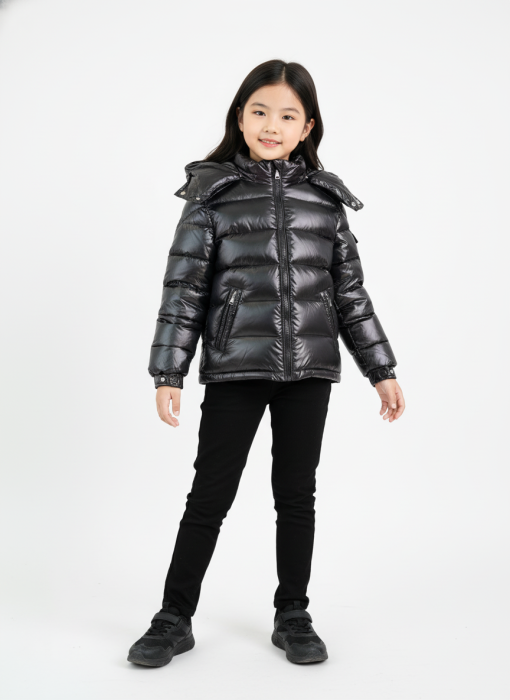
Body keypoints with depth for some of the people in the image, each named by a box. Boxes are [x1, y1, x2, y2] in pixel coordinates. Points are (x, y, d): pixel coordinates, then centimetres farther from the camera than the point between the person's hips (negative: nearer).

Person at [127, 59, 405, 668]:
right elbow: (183, 287, -2)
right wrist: (168, 373, -8)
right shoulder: (212, 191, 2)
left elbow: (350, 293, 11)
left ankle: (293, 617, 25)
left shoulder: (325, 196, 8)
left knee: (297, 495, 10)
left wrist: (382, 371, 9)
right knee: (210, 495, 3)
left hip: (308, 370, 2)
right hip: (234, 368, -2)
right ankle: (174, 619, 18)